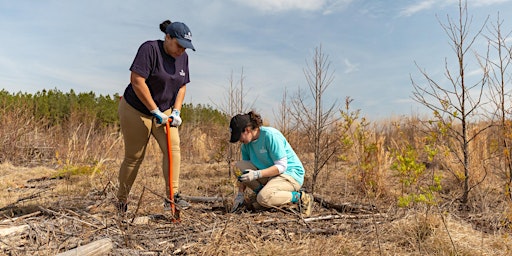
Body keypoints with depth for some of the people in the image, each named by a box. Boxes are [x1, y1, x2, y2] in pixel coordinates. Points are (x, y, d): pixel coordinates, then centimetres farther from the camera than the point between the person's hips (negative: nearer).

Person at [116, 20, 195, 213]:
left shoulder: (183, 57, 3)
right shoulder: (150, 49, -19)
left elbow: (182, 86, 9)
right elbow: (137, 81, -25)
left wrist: (176, 111, -5)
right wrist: (155, 111, -23)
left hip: (164, 111, 6)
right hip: (136, 111, -5)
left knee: (173, 148, -13)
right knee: (134, 157, 2)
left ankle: (172, 197, -10)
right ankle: (121, 200, 23)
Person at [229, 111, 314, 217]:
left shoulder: (270, 135, -22)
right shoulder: (246, 144, 2)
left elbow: (282, 166, -24)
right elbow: (245, 170, 7)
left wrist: (257, 174, -31)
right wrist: (240, 194, 0)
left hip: (291, 174, -8)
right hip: (269, 174, 8)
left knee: (264, 198, -31)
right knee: (239, 165, -7)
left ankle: (300, 197, -11)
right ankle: (262, 192, 2)